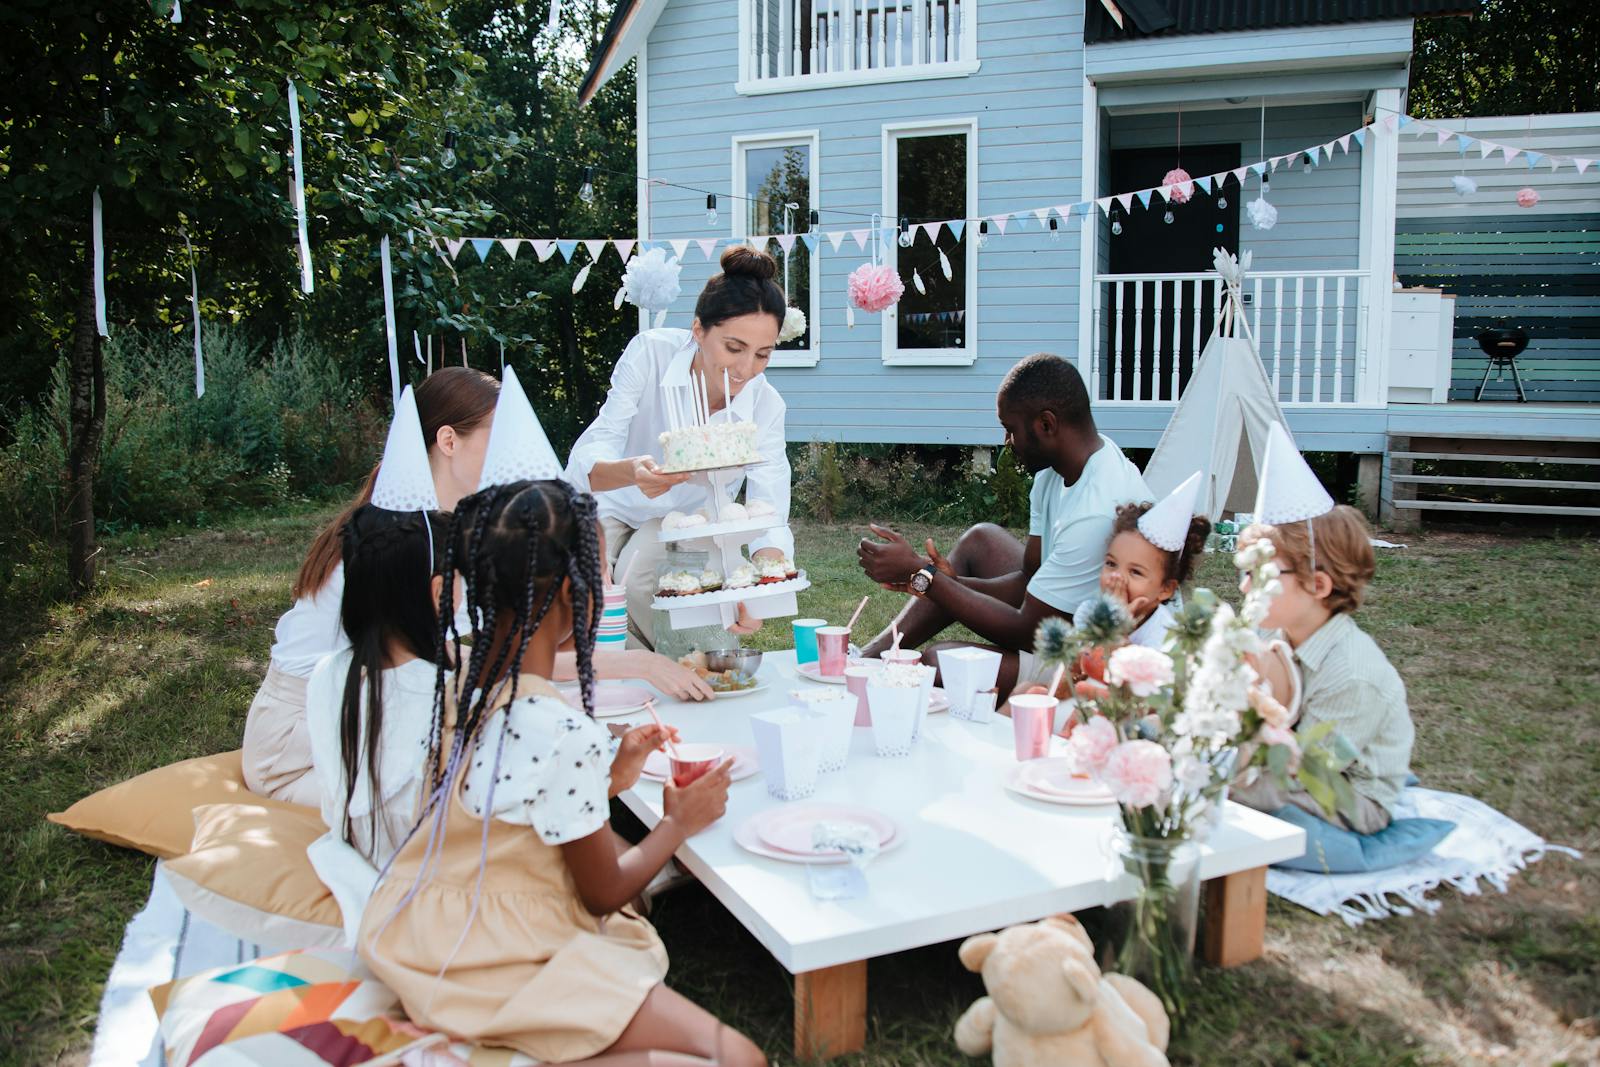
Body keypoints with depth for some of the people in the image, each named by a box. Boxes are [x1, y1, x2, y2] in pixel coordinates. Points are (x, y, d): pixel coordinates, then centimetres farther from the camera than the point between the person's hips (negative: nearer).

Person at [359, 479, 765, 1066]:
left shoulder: (453, 688, -3)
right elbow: (604, 894, -12)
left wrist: (606, 781, 10)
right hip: (500, 965, -9)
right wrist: (678, 825, 3)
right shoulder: (564, 735, -27)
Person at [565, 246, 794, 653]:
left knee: (642, 584, -29)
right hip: (612, 505, 0)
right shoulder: (649, 353, -28)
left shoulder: (765, 406, -22)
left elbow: (770, 522, -27)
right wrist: (632, 471, -56)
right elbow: (586, 460, -31)